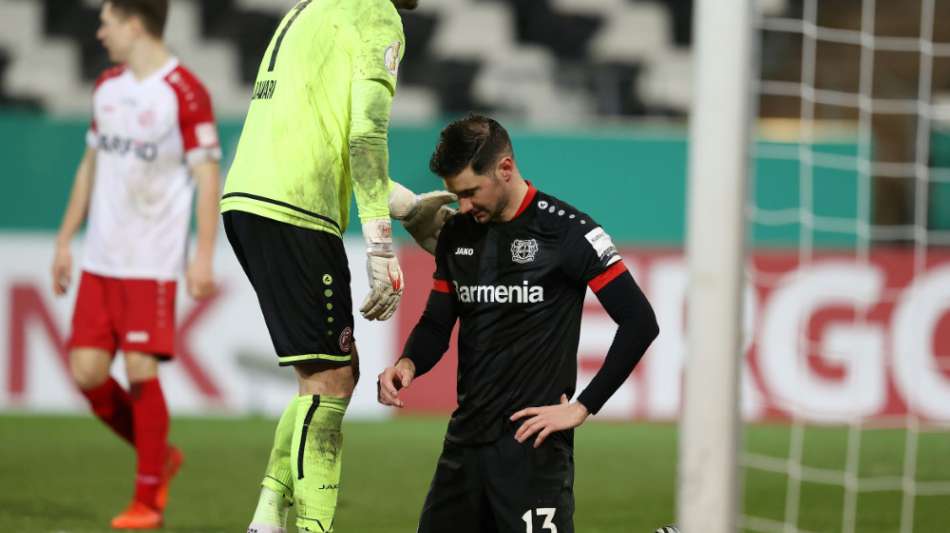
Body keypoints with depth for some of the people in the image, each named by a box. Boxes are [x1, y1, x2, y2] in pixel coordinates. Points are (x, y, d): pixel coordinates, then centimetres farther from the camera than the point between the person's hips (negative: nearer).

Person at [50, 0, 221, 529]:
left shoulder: (185, 93, -9)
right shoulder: (108, 87, 13)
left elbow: (208, 178, -10)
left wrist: (204, 257, -17)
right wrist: (65, 240, 17)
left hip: (153, 262, -7)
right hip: (100, 261, 7)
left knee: (140, 370, -10)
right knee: (87, 371, 0)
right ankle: (160, 455, 21)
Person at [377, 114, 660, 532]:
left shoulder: (566, 232, -9)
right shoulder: (457, 235, 10)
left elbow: (640, 322, -11)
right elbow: (436, 324, 19)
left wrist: (583, 407, -12)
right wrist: (407, 364, -4)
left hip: (532, 440, -7)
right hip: (466, 436, 7)